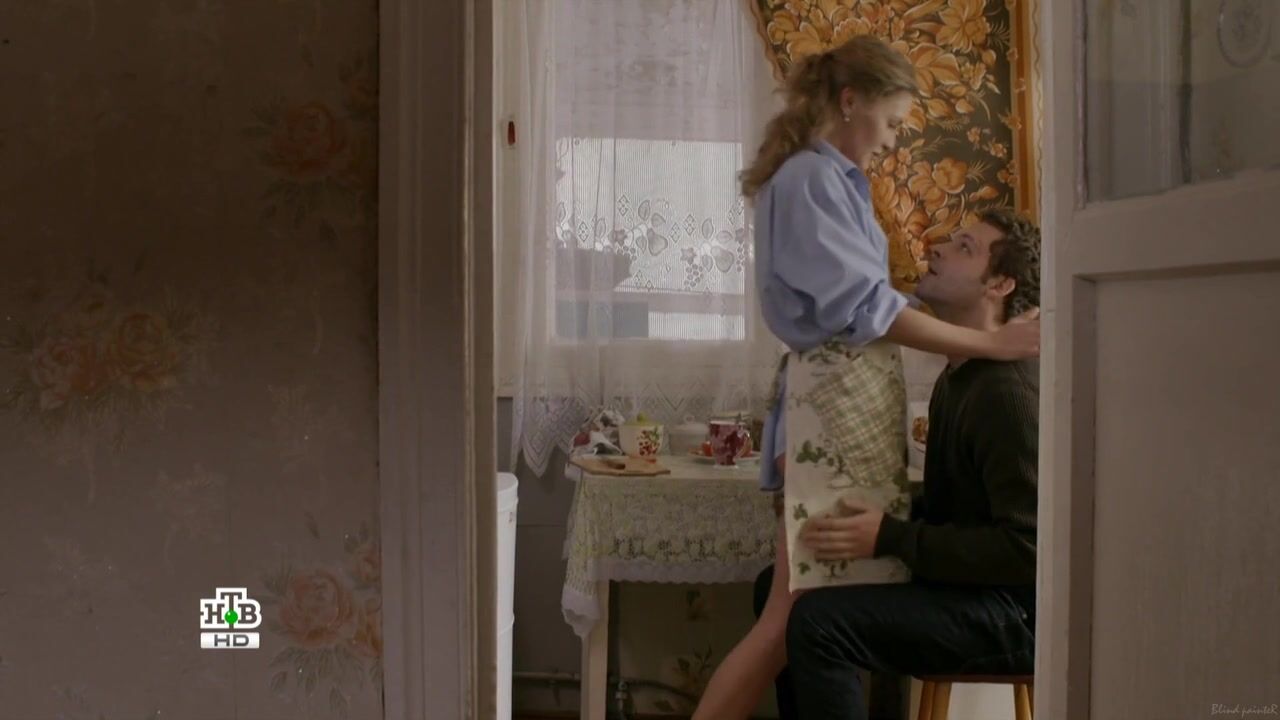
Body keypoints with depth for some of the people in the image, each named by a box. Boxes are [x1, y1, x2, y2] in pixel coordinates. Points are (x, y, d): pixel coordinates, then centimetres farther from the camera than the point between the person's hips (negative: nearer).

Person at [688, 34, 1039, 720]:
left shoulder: (832, 178, 20)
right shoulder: (811, 178, -10)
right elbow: (862, 308, -16)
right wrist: (990, 343, -13)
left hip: (855, 399, 9)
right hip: (835, 404, -9)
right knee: (795, 615, -5)